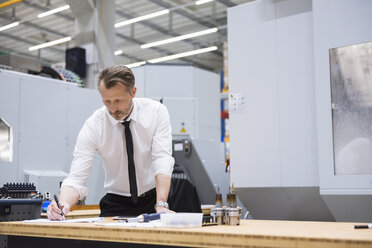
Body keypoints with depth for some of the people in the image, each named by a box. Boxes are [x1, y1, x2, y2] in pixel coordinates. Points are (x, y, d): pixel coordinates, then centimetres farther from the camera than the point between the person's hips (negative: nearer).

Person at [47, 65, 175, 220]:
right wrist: (63, 204, -36)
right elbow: (76, 178, -15)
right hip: (116, 205, 1)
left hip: (152, 199, -1)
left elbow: (162, 160, -18)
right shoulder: (93, 125, -12)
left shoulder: (156, 112, -11)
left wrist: (161, 205, -31)